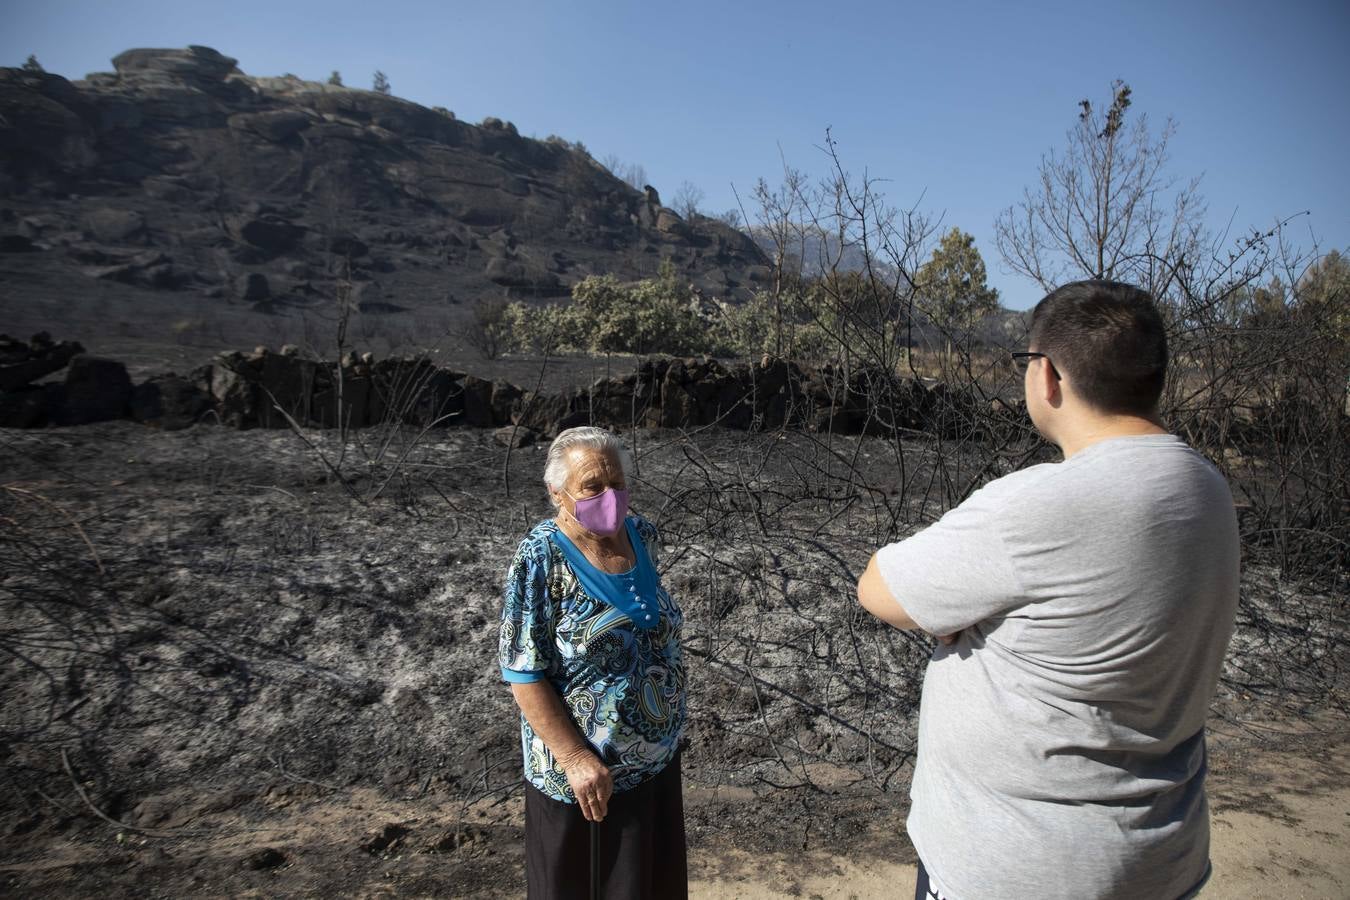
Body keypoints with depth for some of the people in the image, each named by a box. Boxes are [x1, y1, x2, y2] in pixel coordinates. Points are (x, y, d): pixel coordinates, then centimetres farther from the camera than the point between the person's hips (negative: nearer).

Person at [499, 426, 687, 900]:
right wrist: (575, 758, -22)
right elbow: (524, 674, -19)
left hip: (658, 756, 6)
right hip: (585, 770, -5)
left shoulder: (643, 535, -2)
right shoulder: (541, 558, -20)